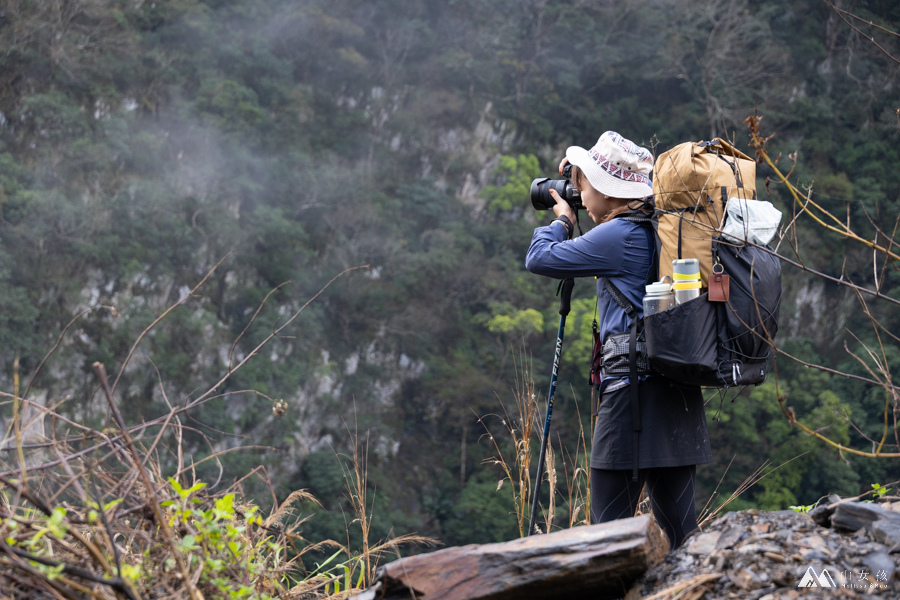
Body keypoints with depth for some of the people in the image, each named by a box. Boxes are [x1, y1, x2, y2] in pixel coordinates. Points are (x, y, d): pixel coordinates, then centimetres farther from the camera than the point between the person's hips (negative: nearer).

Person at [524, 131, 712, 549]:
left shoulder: (617, 236, -10)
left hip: (632, 383, -9)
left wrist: (562, 220, 16)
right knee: (677, 521, 10)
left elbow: (538, 259, -2)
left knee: (610, 525, -6)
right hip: (680, 397, 9)